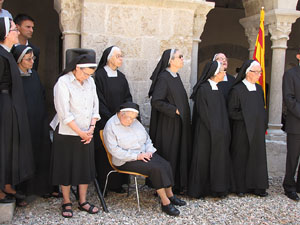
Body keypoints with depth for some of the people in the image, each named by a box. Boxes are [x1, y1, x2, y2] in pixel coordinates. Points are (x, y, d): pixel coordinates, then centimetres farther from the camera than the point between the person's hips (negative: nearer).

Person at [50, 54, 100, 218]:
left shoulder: (90, 81, 6)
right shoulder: (63, 82, -12)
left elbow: (95, 106, 8)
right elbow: (64, 113, -16)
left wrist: (91, 128, -4)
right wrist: (80, 132, -15)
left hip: (86, 133, 5)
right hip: (67, 133, -5)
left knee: (85, 166, 9)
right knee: (66, 167, 4)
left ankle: (82, 201, 22)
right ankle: (66, 203, 19)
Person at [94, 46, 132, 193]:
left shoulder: (121, 77, 11)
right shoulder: (100, 75, -8)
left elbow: (127, 97, 11)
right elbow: (99, 100, -12)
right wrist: (111, 117, -15)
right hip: (105, 122, -6)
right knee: (104, 153, 1)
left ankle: (118, 183, 16)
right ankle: (104, 185, 12)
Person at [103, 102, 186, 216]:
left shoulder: (135, 122, 11)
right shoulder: (110, 126, -11)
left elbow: (147, 138, 19)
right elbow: (114, 149, -18)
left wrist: (149, 151, -2)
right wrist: (136, 156, -22)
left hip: (144, 154, 7)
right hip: (126, 161, -7)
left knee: (165, 164, -18)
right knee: (155, 168, -27)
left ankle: (170, 195, -7)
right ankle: (165, 203, -20)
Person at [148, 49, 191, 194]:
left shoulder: (176, 77, 11)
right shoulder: (163, 78, -16)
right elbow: (156, 101, -23)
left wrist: (183, 115, 12)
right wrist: (175, 110, -18)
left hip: (178, 124, 9)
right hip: (167, 125, -9)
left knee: (179, 153, 14)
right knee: (168, 154, -1)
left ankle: (178, 184, 25)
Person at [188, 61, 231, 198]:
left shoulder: (218, 90, 13)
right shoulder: (203, 89, -12)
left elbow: (222, 112, 15)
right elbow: (203, 112, -15)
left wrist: (224, 130, 8)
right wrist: (213, 129, -15)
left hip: (219, 132, 8)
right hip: (206, 131, -8)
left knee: (218, 159, 10)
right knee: (203, 158, -1)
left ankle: (217, 189, 20)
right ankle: (199, 190, 10)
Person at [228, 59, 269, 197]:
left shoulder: (259, 89, 11)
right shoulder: (237, 90, -9)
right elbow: (231, 112, -11)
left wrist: (263, 122, 7)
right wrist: (247, 116, -15)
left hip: (257, 130, 6)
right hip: (242, 130, -6)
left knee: (258, 157, 8)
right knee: (241, 158, 1)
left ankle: (256, 186, 18)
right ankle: (239, 187, 12)